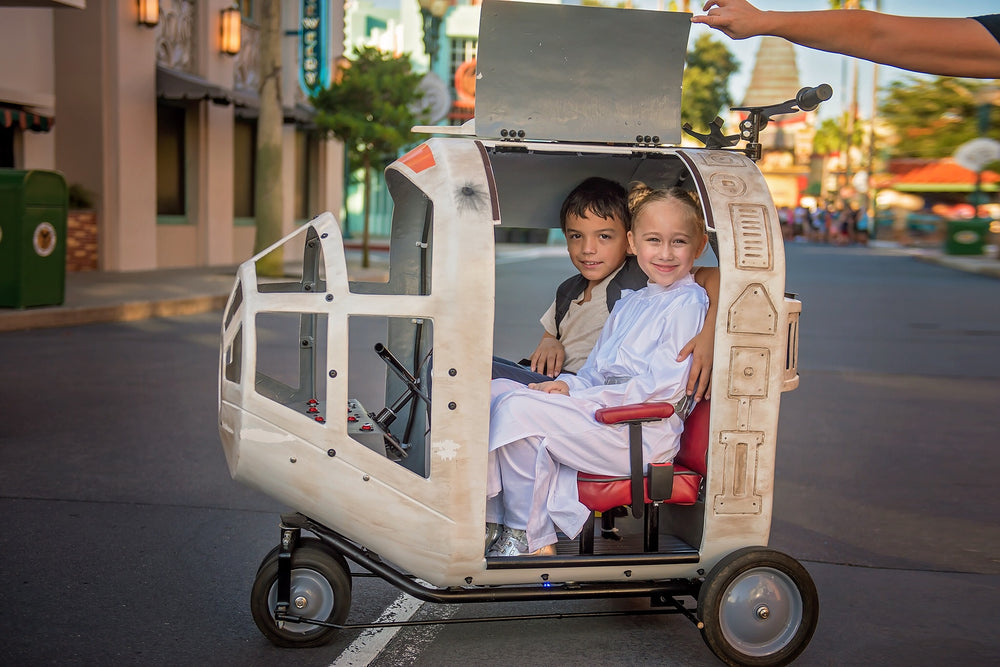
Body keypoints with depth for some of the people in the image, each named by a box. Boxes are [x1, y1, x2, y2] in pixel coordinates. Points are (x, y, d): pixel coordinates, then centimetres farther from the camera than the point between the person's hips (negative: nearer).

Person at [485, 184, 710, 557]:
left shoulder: (687, 303, -7)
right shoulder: (629, 303, 20)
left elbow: (660, 387, -16)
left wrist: (579, 398, -14)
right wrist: (568, 385, -4)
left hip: (640, 437, -9)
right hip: (603, 417, 9)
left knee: (518, 408, -22)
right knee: (497, 392, -3)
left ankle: (531, 539, -12)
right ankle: (492, 523, -7)